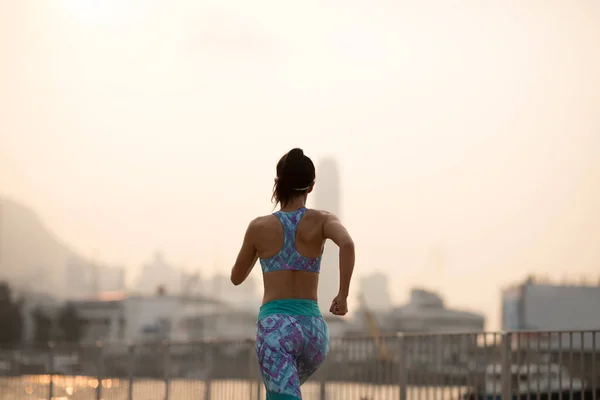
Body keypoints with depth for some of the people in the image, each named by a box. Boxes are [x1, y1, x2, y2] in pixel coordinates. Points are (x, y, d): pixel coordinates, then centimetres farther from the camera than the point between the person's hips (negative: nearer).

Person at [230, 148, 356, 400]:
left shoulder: (259, 227, 3)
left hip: (275, 328, -3)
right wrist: (343, 295, -12)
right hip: (313, 329, 3)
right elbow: (347, 244, -20)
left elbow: (236, 277, 17)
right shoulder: (322, 220, 3)